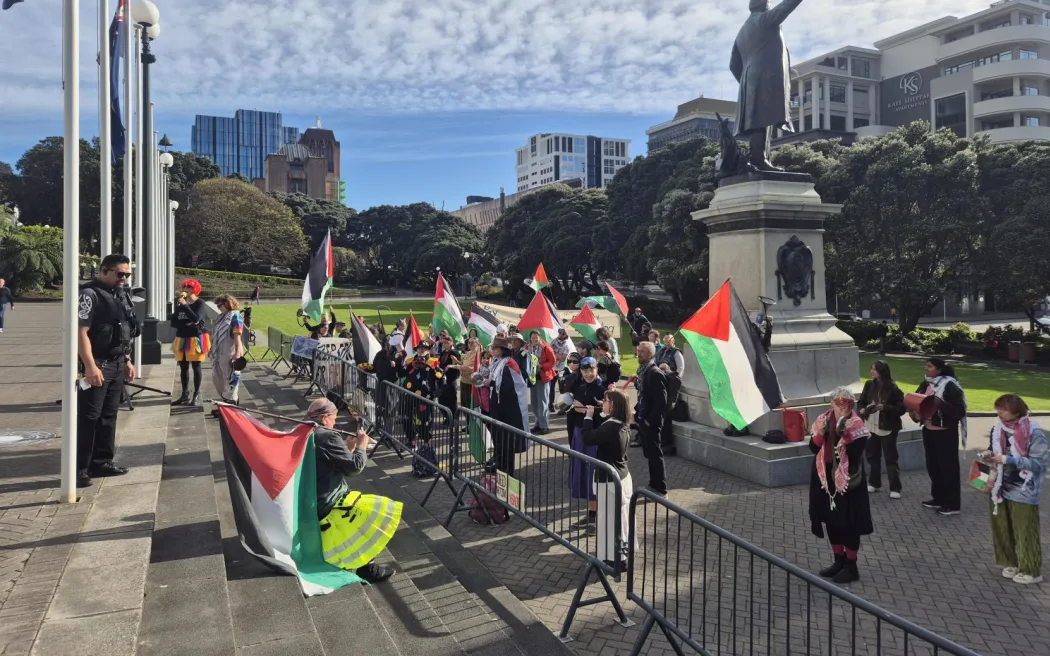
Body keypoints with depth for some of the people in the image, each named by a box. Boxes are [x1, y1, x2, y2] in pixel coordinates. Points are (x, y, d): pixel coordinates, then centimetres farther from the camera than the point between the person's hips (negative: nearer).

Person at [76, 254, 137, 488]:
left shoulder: (120, 296, 15)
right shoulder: (90, 294, -12)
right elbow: (80, 332, -19)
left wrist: (127, 361, 20)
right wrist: (90, 366, -25)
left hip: (117, 366, 9)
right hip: (97, 366, -8)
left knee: (109, 416, 13)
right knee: (88, 418, -5)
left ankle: (102, 462, 22)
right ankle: (79, 468, 1)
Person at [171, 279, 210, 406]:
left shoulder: (200, 302, -5)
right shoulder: (179, 303, 9)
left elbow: (196, 318, -20)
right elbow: (173, 322, 6)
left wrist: (185, 305, -18)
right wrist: (186, 324, -10)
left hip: (196, 338, -5)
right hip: (182, 338, 5)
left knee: (196, 367, 0)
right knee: (183, 367, 9)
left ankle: (197, 395, 3)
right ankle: (184, 395, 16)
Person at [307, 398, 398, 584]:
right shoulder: (327, 437, -18)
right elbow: (355, 467, -17)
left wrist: (348, 446, 9)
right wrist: (362, 446, -1)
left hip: (311, 504, 10)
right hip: (327, 506, -10)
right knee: (381, 513, -7)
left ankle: (349, 558, 21)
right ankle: (365, 567, -3)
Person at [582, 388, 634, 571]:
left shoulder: (611, 426, -25)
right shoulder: (620, 424, 4)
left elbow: (588, 438, -24)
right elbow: (599, 433, 14)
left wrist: (588, 417, -13)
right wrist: (593, 416, 7)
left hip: (610, 480, -10)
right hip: (621, 476, 10)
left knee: (610, 519, 0)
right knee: (619, 518, 19)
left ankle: (616, 559, 7)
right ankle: (621, 553, 31)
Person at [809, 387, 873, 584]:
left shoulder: (856, 424, -11)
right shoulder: (823, 420, 3)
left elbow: (856, 453, -20)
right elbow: (813, 448, 0)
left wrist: (846, 433, -30)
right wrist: (820, 433, -17)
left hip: (848, 479, -5)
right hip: (826, 477, 5)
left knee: (848, 523, 1)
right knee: (830, 519, 13)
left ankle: (851, 566, 13)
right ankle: (839, 561, 29)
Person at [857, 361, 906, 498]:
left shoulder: (893, 389, -13)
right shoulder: (869, 385, 0)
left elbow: (901, 409, -13)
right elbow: (861, 402, 9)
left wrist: (885, 407, -24)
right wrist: (861, 410, -12)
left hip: (887, 429, -5)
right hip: (871, 428, 5)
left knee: (891, 459, 0)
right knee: (873, 456, 15)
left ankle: (895, 488, 8)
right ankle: (874, 483, 29)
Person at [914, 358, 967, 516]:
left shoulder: (950, 386, -15)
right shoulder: (925, 384, 6)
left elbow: (960, 411, -18)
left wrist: (940, 404, -28)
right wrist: (915, 413, -3)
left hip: (945, 433, -7)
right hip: (928, 431, 7)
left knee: (948, 467, 1)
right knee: (933, 466, 15)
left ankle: (952, 504, 11)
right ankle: (938, 499, 28)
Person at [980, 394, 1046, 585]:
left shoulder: (1033, 432, -17)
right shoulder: (998, 428, 0)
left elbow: (1038, 463, -18)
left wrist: (1009, 460, -25)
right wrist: (989, 455, -7)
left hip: (1023, 492, -6)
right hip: (1001, 488, 6)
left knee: (1025, 532, 4)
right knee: (1002, 528, 14)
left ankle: (1031, 570, 19)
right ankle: (1011, 562, 32)